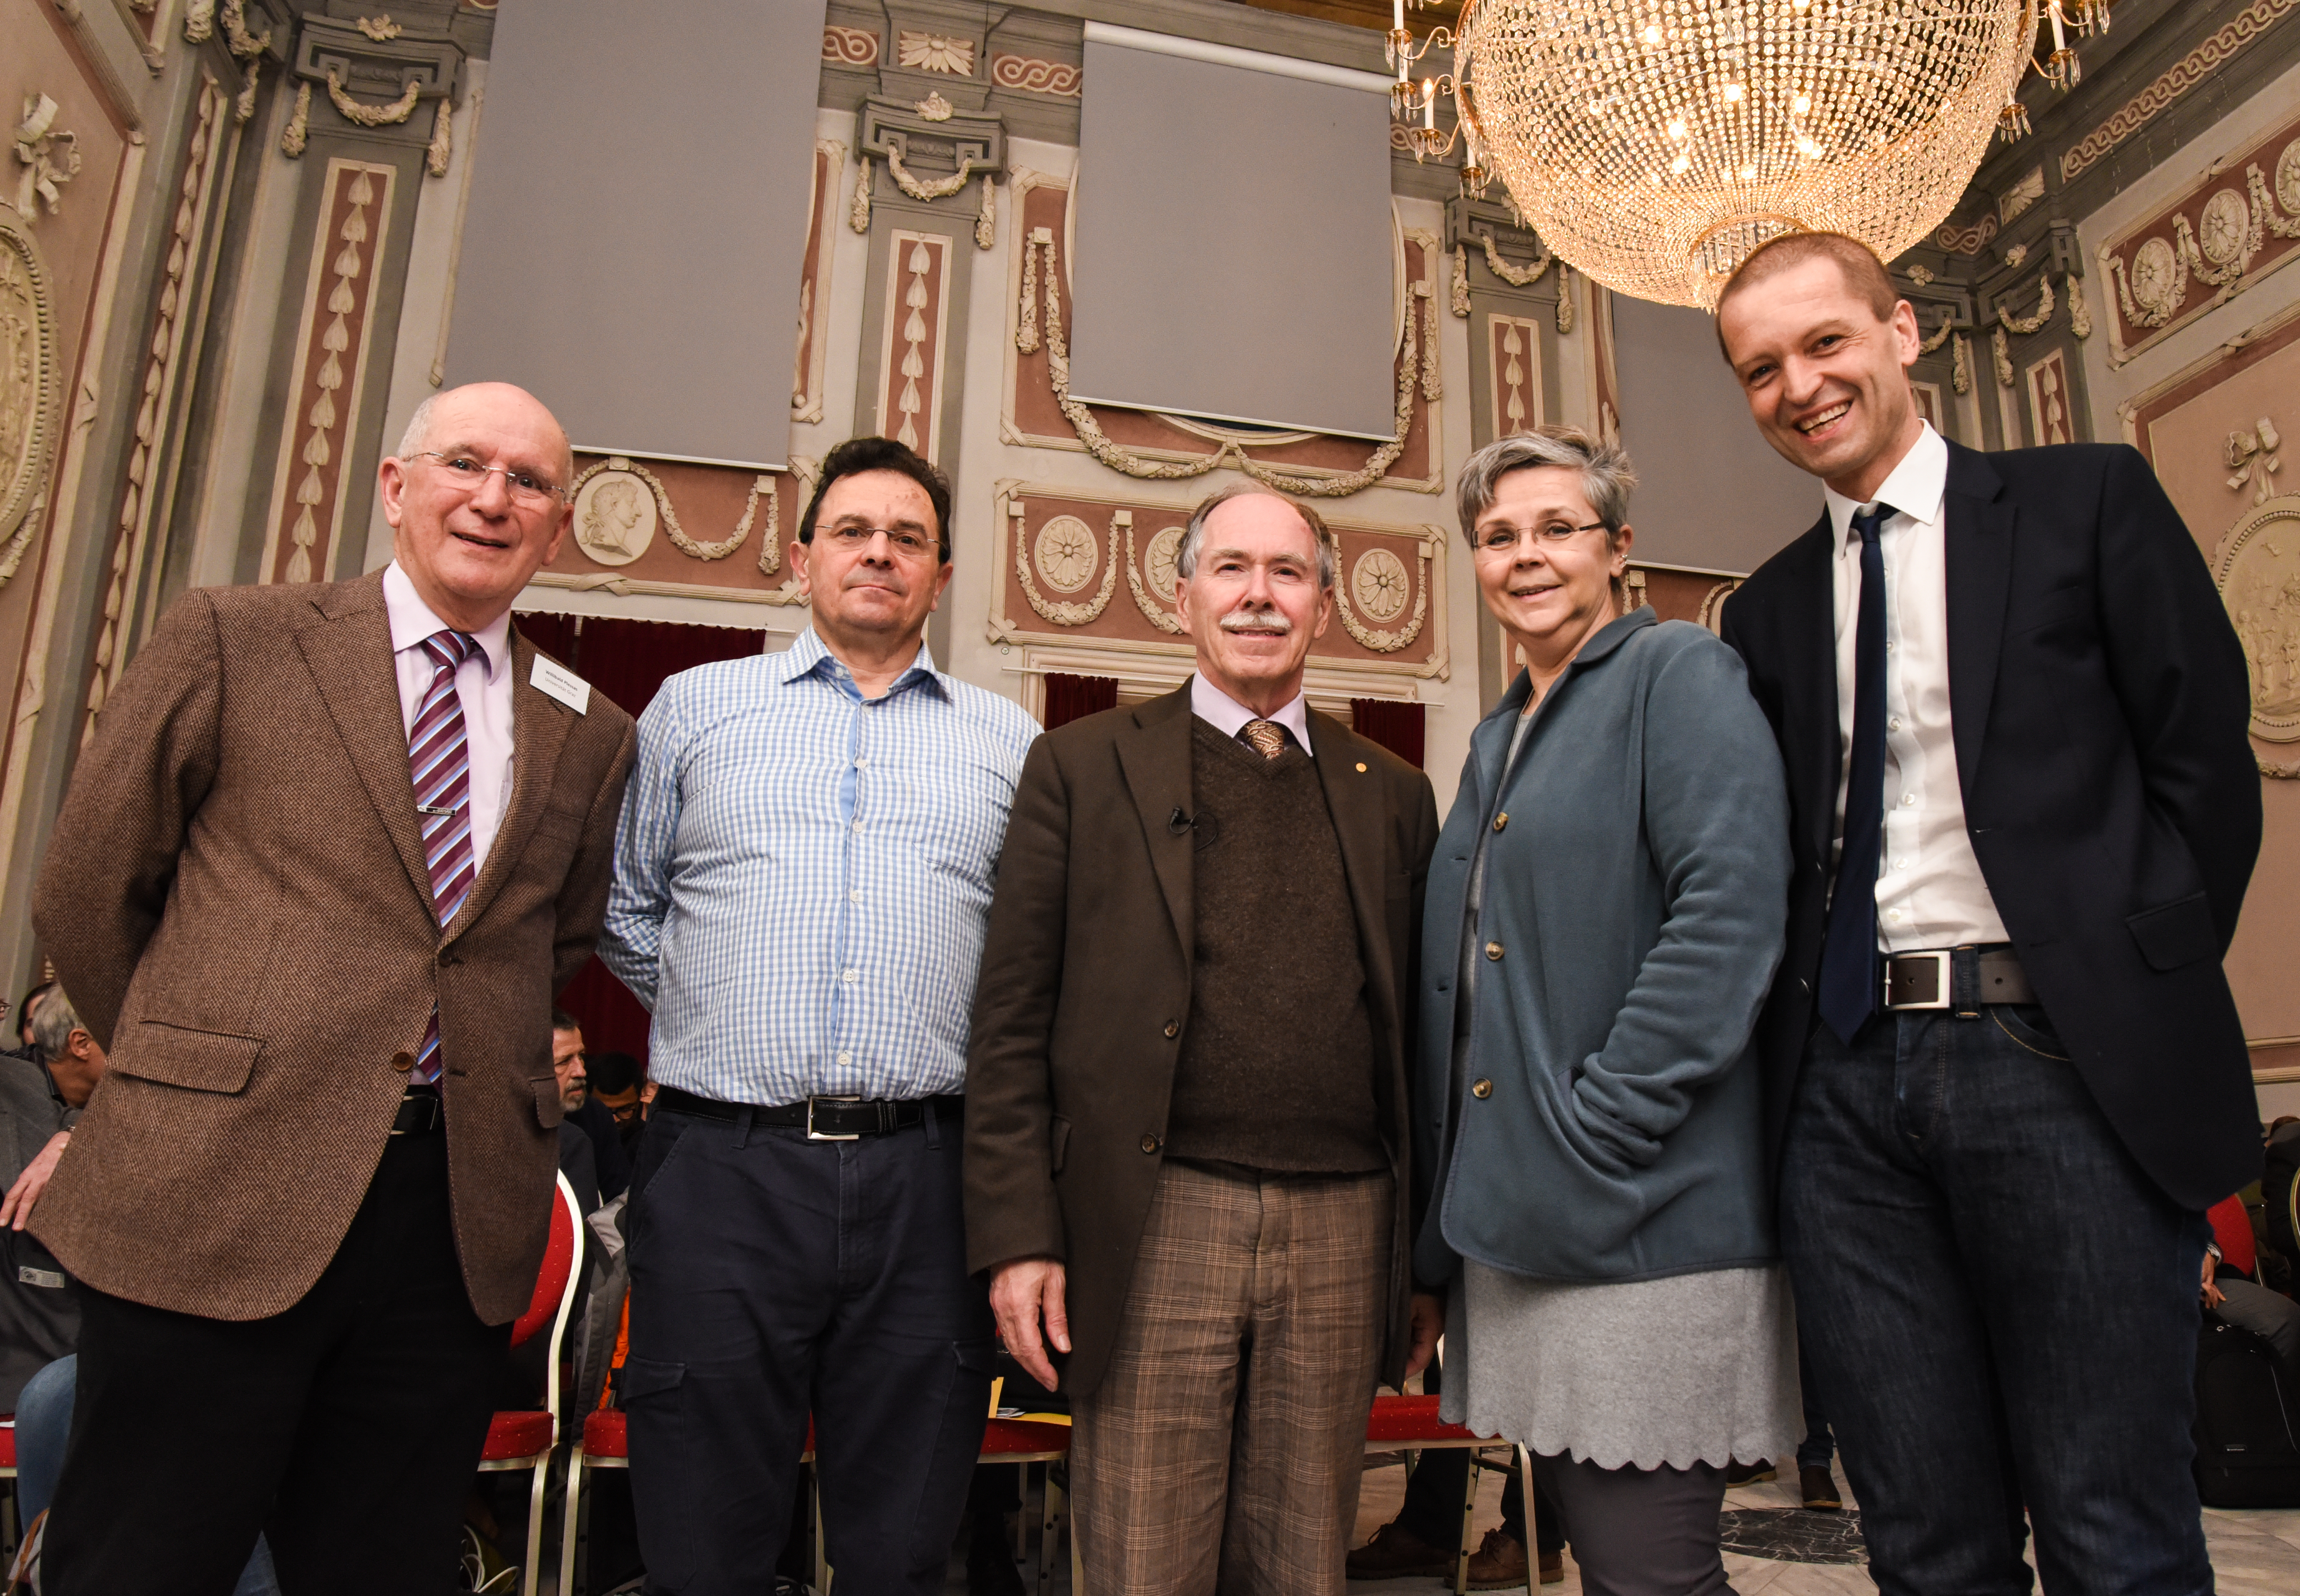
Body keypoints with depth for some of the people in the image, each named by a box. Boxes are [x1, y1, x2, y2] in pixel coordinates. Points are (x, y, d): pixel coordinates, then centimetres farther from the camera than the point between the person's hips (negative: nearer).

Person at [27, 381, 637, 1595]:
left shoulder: (590, 734, 10)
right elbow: (87, 891, 7)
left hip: (461, 1214, 3)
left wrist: (482, 1076, 12)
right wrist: (194, 1071, 12)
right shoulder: (233, 641, 3)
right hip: (214, 1199, -2)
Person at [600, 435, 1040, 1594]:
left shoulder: (1009, 742, 11)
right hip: (723, 1166, 0)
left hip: (924, 1177, 1)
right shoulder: (695, 705, 11)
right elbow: (626, 910, 16)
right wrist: (721, 1021, 13)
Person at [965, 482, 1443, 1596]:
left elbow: (1417, 1035, 13)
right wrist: (1018, 1235, -6)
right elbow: (1012, 1021, 1)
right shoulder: (1082, 767, 4)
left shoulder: (1393, 795, 12)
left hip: (1343, 1226, 3)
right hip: (1158, 1227, -2)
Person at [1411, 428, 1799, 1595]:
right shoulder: (1498, 737, 20)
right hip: (1514, 1223, 8)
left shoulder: (1678, 674, -4)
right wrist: (1457, 1192, 15)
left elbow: (1733, 909, -17)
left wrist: (1599, 1131, -19)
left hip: (1641, 1227, -8)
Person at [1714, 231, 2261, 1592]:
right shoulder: (1768, 608, 17)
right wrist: (1789, 1045, 4)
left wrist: (2139, 1003, -5)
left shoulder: (2090, 499, 7)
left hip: (2059, 1063, -3)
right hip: (1845, 1081, 4)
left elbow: (2205, 757, 2)